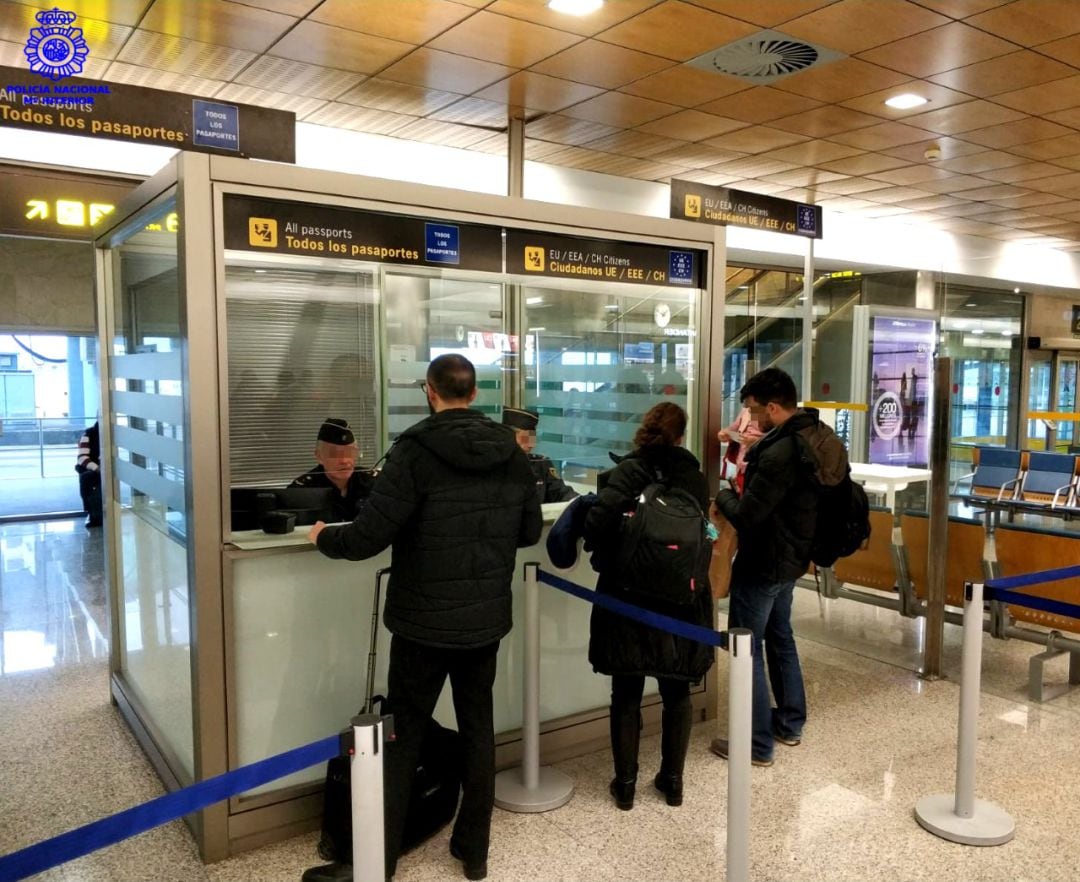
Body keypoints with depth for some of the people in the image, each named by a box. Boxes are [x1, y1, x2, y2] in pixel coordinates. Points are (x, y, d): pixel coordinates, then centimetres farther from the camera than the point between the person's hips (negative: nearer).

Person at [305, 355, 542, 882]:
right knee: (478, 728, 16)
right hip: (487, 619, 4)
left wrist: (324, 538, 0)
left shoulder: (415, 450, -16)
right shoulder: (511, 453, 0)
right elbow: (530, 532, 9)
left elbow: (369, 536, -19)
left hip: (424, 621, -4)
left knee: (402, 737, 9)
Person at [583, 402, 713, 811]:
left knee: (627, 694, 10)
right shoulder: (696, 476, 3)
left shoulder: (629, 470, -10)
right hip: (684, 601, 3)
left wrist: (608, 558, -6)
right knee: (677, 692, 17)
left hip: (630, 598, -3)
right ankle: (672, 780, 27)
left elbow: (598, 520, -23)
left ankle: (625, 784, 19)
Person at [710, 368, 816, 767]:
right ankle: (790, 723, 35)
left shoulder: (779, 453, -28)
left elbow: (746, 516, -25)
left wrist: (723, 494, -7)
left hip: (763, 564, -10)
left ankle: (757, 744, 10)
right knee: (780, 636, 23)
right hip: (791, 557, 10)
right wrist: (752, 454, 5)